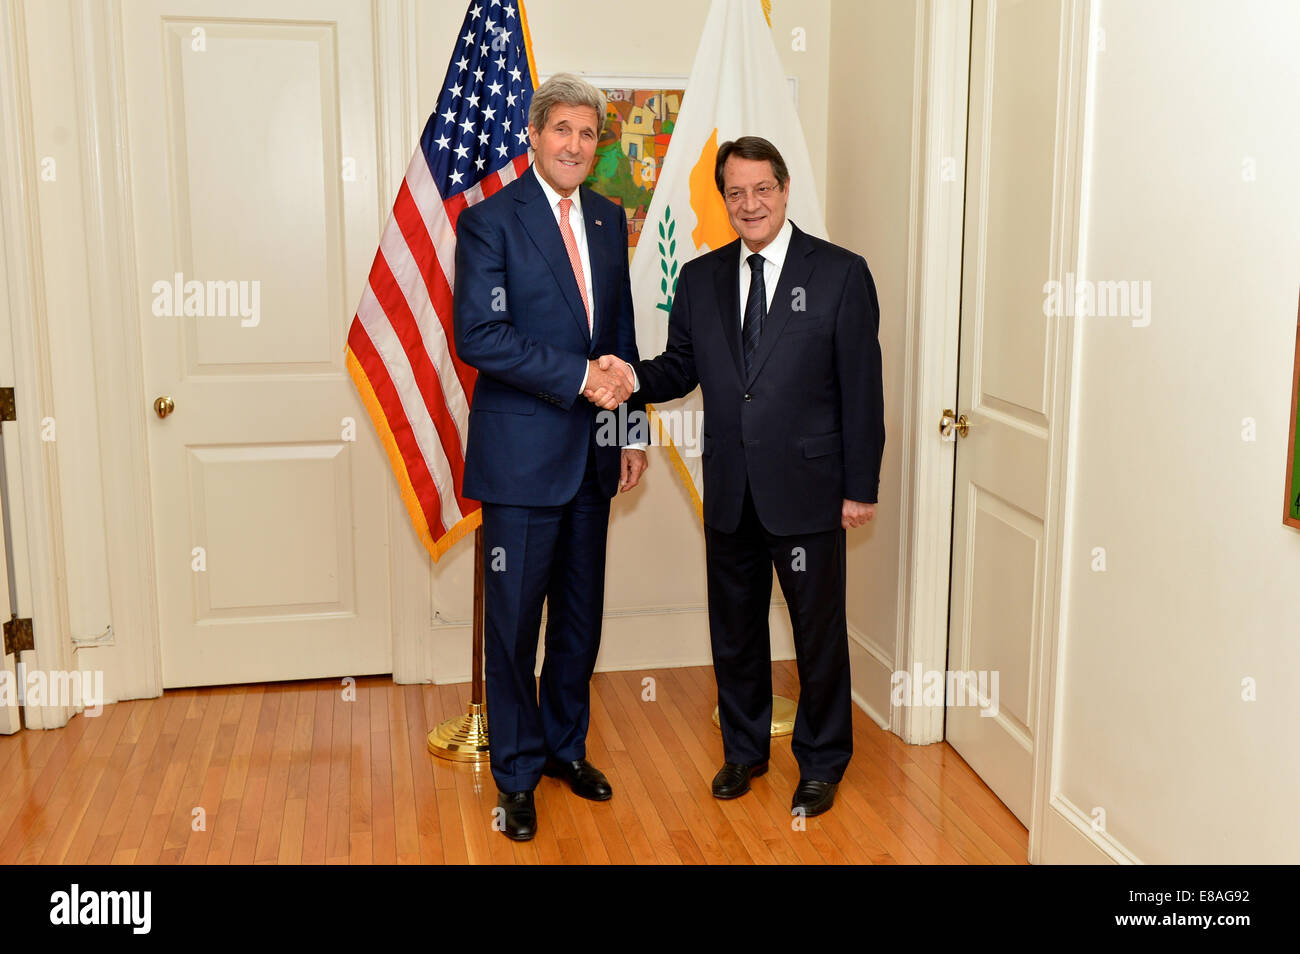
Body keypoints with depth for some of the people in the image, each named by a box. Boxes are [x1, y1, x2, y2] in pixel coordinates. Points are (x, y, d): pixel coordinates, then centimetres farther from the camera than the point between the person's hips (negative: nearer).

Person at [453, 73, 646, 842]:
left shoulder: (610, 220, 11)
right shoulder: (490, 220, -7)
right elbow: (480, 336, -17)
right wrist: (581, 376, -19)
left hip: (592, 455, 6)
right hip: (523, 453, -5)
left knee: (582, 615, 15)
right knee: (515, 620, 4)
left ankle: (568, 747, 33)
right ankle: (518, 774, 20)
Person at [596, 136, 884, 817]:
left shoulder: (840, 273, -4)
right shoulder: (700, 278, 7)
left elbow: (862, 388, -6)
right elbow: (681, 369, 10)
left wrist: (861, 488, -8)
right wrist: (635, 376, -13)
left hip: (807, 491, -3)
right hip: (729, 492, 4)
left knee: (819, 631, 9)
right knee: (734, 629, 16)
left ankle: (821, 761, 29)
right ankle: (743, 749, 36)